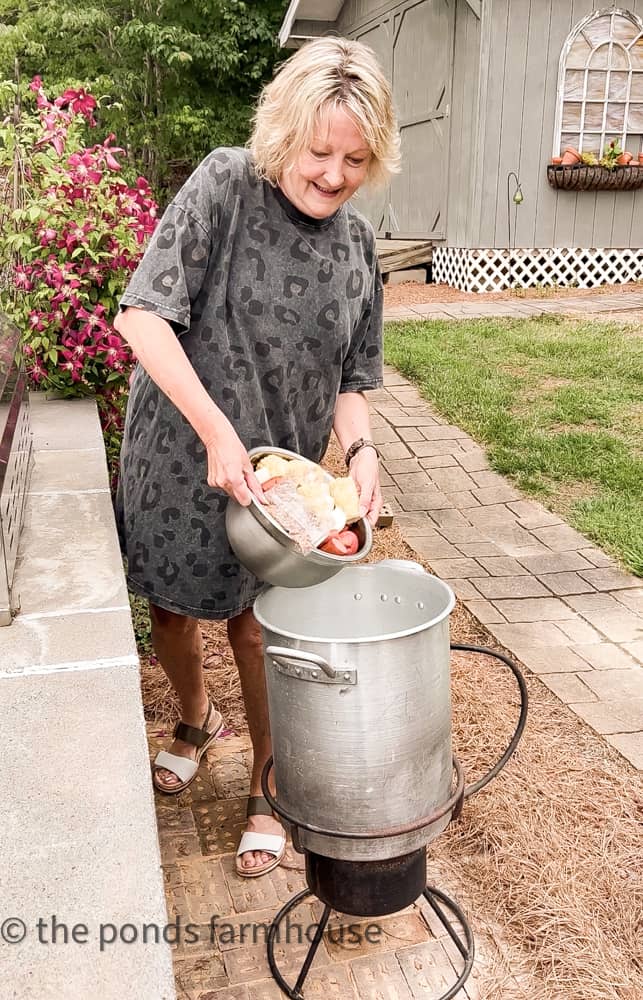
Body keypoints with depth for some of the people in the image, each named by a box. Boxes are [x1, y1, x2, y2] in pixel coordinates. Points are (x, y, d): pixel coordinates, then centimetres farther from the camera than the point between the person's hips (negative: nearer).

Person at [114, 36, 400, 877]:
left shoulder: (357, 244, 0)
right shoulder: (224, 186, -14)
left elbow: (349, 379, 5)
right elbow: (141, 317, -20)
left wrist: (360, 449, -15)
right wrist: (217, 431, -26)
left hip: (278, 469, 1)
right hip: (179, 455, -1)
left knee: (254, 626, 6)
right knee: (171, 610, 15)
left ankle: (268, 792, 28)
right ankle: (196, 720, 47)